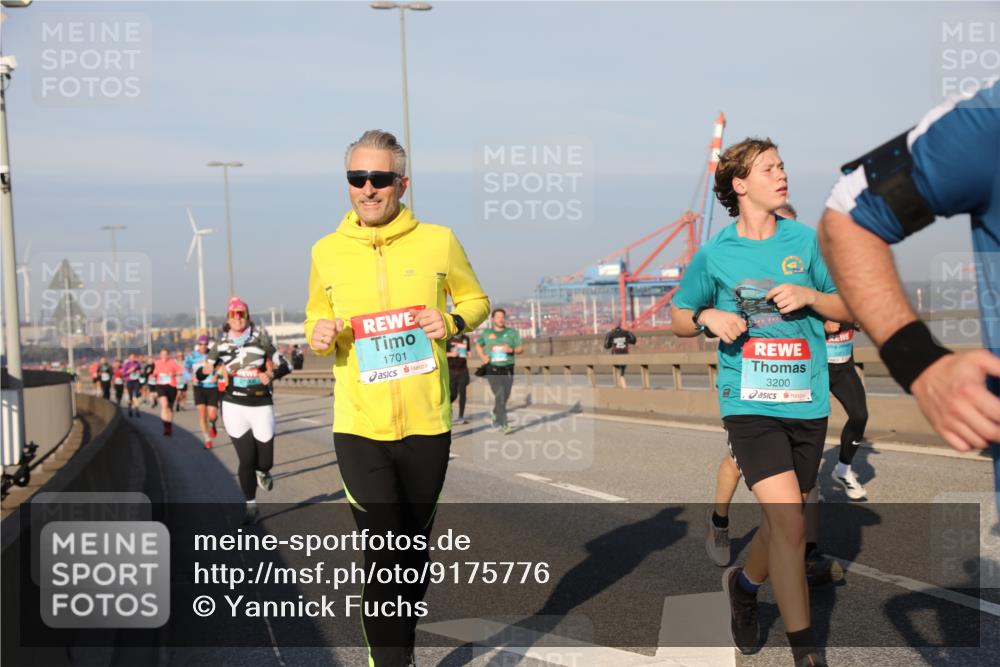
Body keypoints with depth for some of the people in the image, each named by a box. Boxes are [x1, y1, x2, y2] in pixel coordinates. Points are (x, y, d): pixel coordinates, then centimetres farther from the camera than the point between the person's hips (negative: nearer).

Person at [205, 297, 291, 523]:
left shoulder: (261, 338, 0)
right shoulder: (221, 344, 3)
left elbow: (283, 365, 4)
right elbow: (201, 375, 6)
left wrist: (272, 374, -16)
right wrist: (207, 369, -16)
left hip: (262, 405, 0)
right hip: (234, 406, 0)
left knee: (265, 461, 1)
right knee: (246, 459, -1)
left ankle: (262, 472, 39)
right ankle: (251, 506, 16)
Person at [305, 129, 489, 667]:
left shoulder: (438, 241, -1)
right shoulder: (326, 252, 3)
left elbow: (476, 300, 11)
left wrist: (454, 322, -11)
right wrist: (319, 337, -7)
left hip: (427, 423, 1)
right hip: (359, 426, -1)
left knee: (415, 549, 16)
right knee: (383, 557, -8)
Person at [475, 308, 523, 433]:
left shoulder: (512, 333, 8)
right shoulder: (486, 333, 9)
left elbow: (521, 349, 5)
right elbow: (478, 345, 25)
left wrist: (512, 350, -16)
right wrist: (482, 356, 7)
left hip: (508, 368, 2)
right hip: (493, 369, -2)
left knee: (505, 396, 9)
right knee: (499, 396, -15)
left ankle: (495, 414, 36)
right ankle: (504, 425, -16)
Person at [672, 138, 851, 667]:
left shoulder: (805, 241, 6)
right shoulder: (714, 254, 2)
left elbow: (849, 309, 9)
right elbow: (679, 318, 13)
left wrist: (810, 296, -10)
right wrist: (707, 317, -8)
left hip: (808, 404, 3)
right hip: (750, 402, -3)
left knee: (782, 521, 14)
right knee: (789, 524, -15)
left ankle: (744, 585, 45)